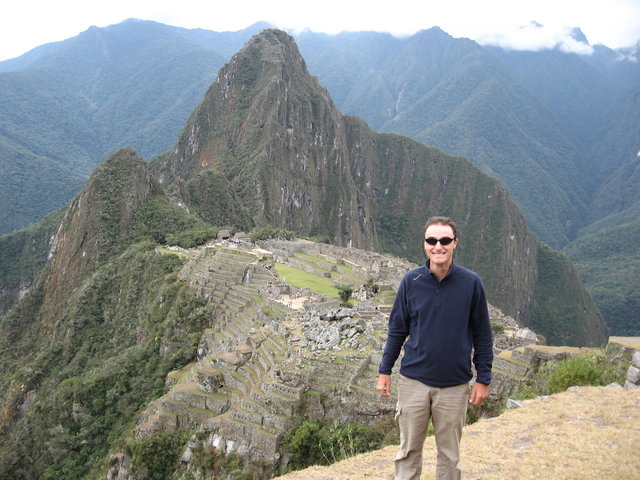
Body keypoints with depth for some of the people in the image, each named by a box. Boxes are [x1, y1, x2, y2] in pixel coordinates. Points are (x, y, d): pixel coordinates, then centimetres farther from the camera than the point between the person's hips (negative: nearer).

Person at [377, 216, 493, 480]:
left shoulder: (471, 282, -6)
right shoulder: (411, 281, -4)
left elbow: (482, 334, 1)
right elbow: (397, 329, 4)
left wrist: (483, 379, 0)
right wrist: (384, 371, 4)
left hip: (455, 385, 0)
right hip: (414, 381, 1)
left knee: (450, 454, 13)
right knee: (409, 451, 12)